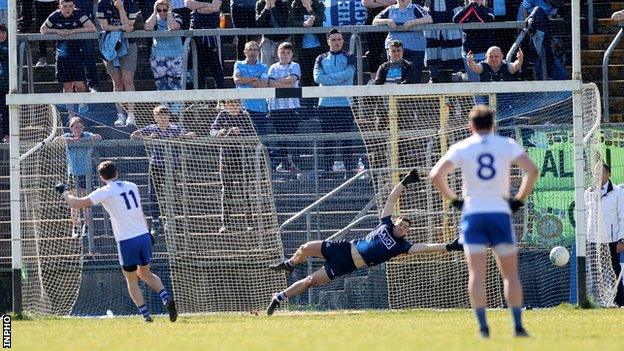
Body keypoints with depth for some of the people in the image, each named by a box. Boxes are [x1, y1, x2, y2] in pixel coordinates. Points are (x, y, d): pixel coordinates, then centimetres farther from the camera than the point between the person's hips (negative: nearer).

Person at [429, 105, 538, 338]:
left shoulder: (461, 148, 4)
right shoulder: (507, 145, 4)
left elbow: (436, 175, -4)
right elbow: (531, 170, -7)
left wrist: (453, 199, 6)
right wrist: (520, 199, 2)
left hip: (472, 212, 0)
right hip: (500, 213, 0)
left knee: (477, 273, -2)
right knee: (510, 274, 7)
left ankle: (483, 327, -10)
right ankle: (518, 326, 1)